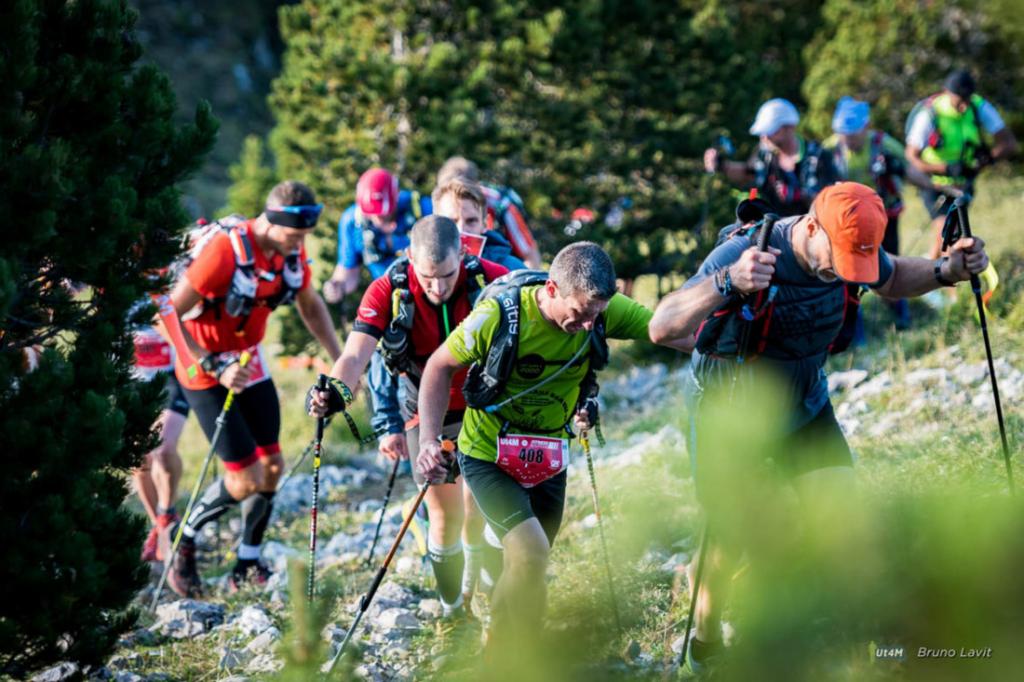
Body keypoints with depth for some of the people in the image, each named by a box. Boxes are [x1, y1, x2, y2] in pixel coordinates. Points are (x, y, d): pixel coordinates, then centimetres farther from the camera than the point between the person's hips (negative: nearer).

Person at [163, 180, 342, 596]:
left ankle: (248, 566, 20)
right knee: (247, 479, -10)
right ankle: (182, 539, 13)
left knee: (272, 467, 5)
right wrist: (214, 367, -28)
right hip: (206, 368, -7)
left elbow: (310, 305, 14)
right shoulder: (226, 250, -28)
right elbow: (169, 314, -25)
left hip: (250, 362, 7)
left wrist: (340, 361, 10)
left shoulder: (293, 251, -6)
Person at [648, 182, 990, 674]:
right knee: (729, 541, 1)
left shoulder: (851, 249, -16)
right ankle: (705, 643, 27)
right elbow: (661, 329, -42)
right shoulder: (744, 254, -33)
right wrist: (727, 283, -59)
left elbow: (892, 280, 10)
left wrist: (946, 271, -13)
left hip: (805, 406, 4)